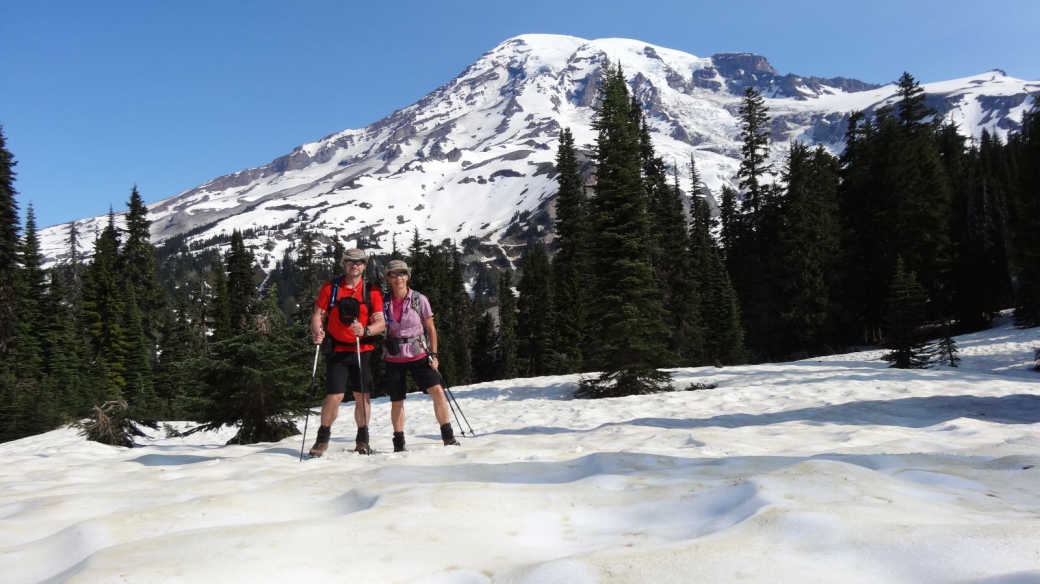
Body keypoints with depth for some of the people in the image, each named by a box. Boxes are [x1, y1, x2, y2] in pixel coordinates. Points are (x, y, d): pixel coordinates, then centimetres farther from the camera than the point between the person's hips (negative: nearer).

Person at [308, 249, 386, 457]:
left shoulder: (372, 291, 3)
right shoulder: (330, 287, 3)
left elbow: (381, 323, -3)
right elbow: (318, 315, 3)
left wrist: (365, 331, -22)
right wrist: (317, 332, -18)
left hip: (363, 351, 1)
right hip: (337, 351, -1)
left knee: (362, 396, 5)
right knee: (334, 396, -7)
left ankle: (362, 439, 21)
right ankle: (323, 438, 12)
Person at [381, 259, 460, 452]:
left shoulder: (419, 300, -3)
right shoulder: (385, 302, 2)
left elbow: (430, 328, 1)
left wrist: (434, 354, -5)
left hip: (419, 355, -1)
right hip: (394, 358, 2)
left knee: (437, 391, -15)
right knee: (396, 401, 5)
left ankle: (448, 437, -8)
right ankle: (399, 444, 19)